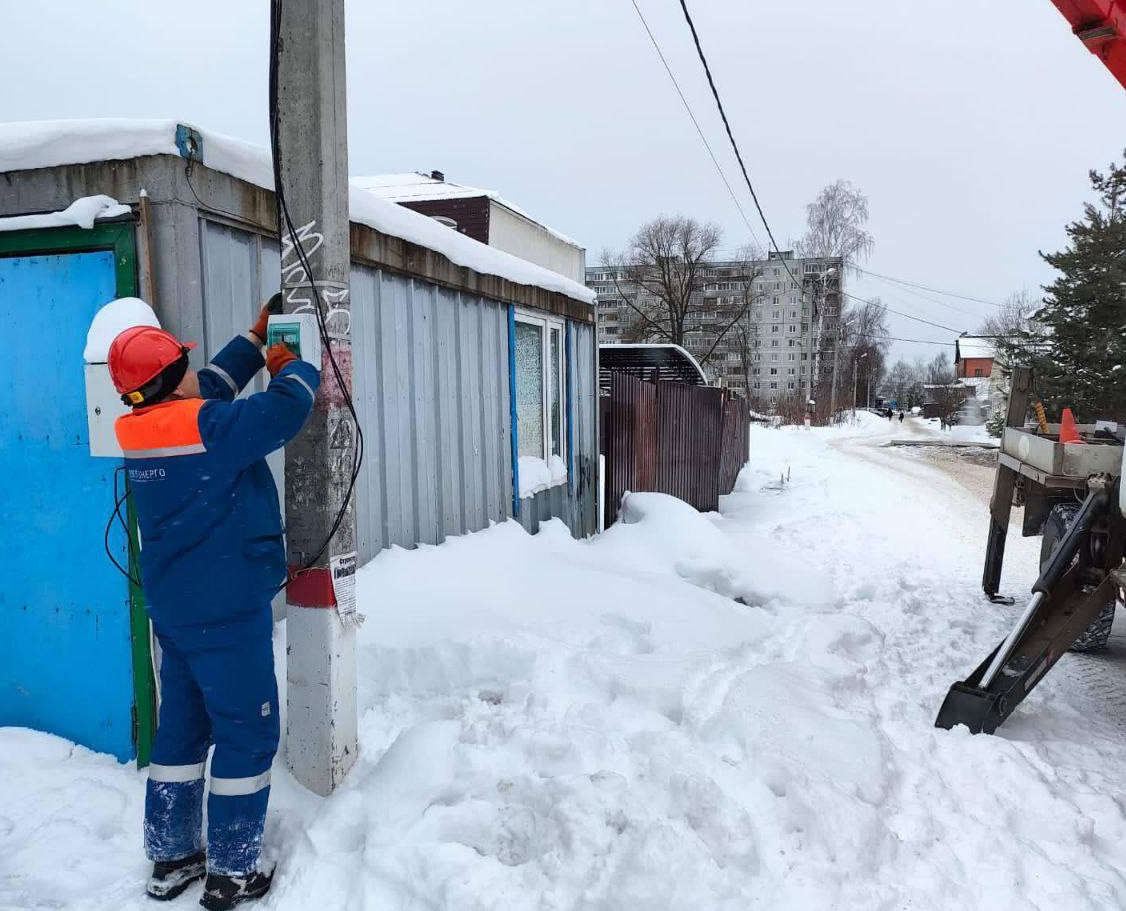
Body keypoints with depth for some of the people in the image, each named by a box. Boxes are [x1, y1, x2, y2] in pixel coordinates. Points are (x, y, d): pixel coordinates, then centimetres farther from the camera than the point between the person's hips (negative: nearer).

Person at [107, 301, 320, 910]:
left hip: (175, 607, 9)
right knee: (247, 733, 4)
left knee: (182, 726, 19)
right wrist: (289, 368, 2)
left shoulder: (142, 428, 3)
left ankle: (170, 858, 30)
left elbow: (214, 387, 17)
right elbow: (286, 410, -20)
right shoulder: (206, 426, -22)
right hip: (226, 609, -8)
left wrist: (254, 339, 23)